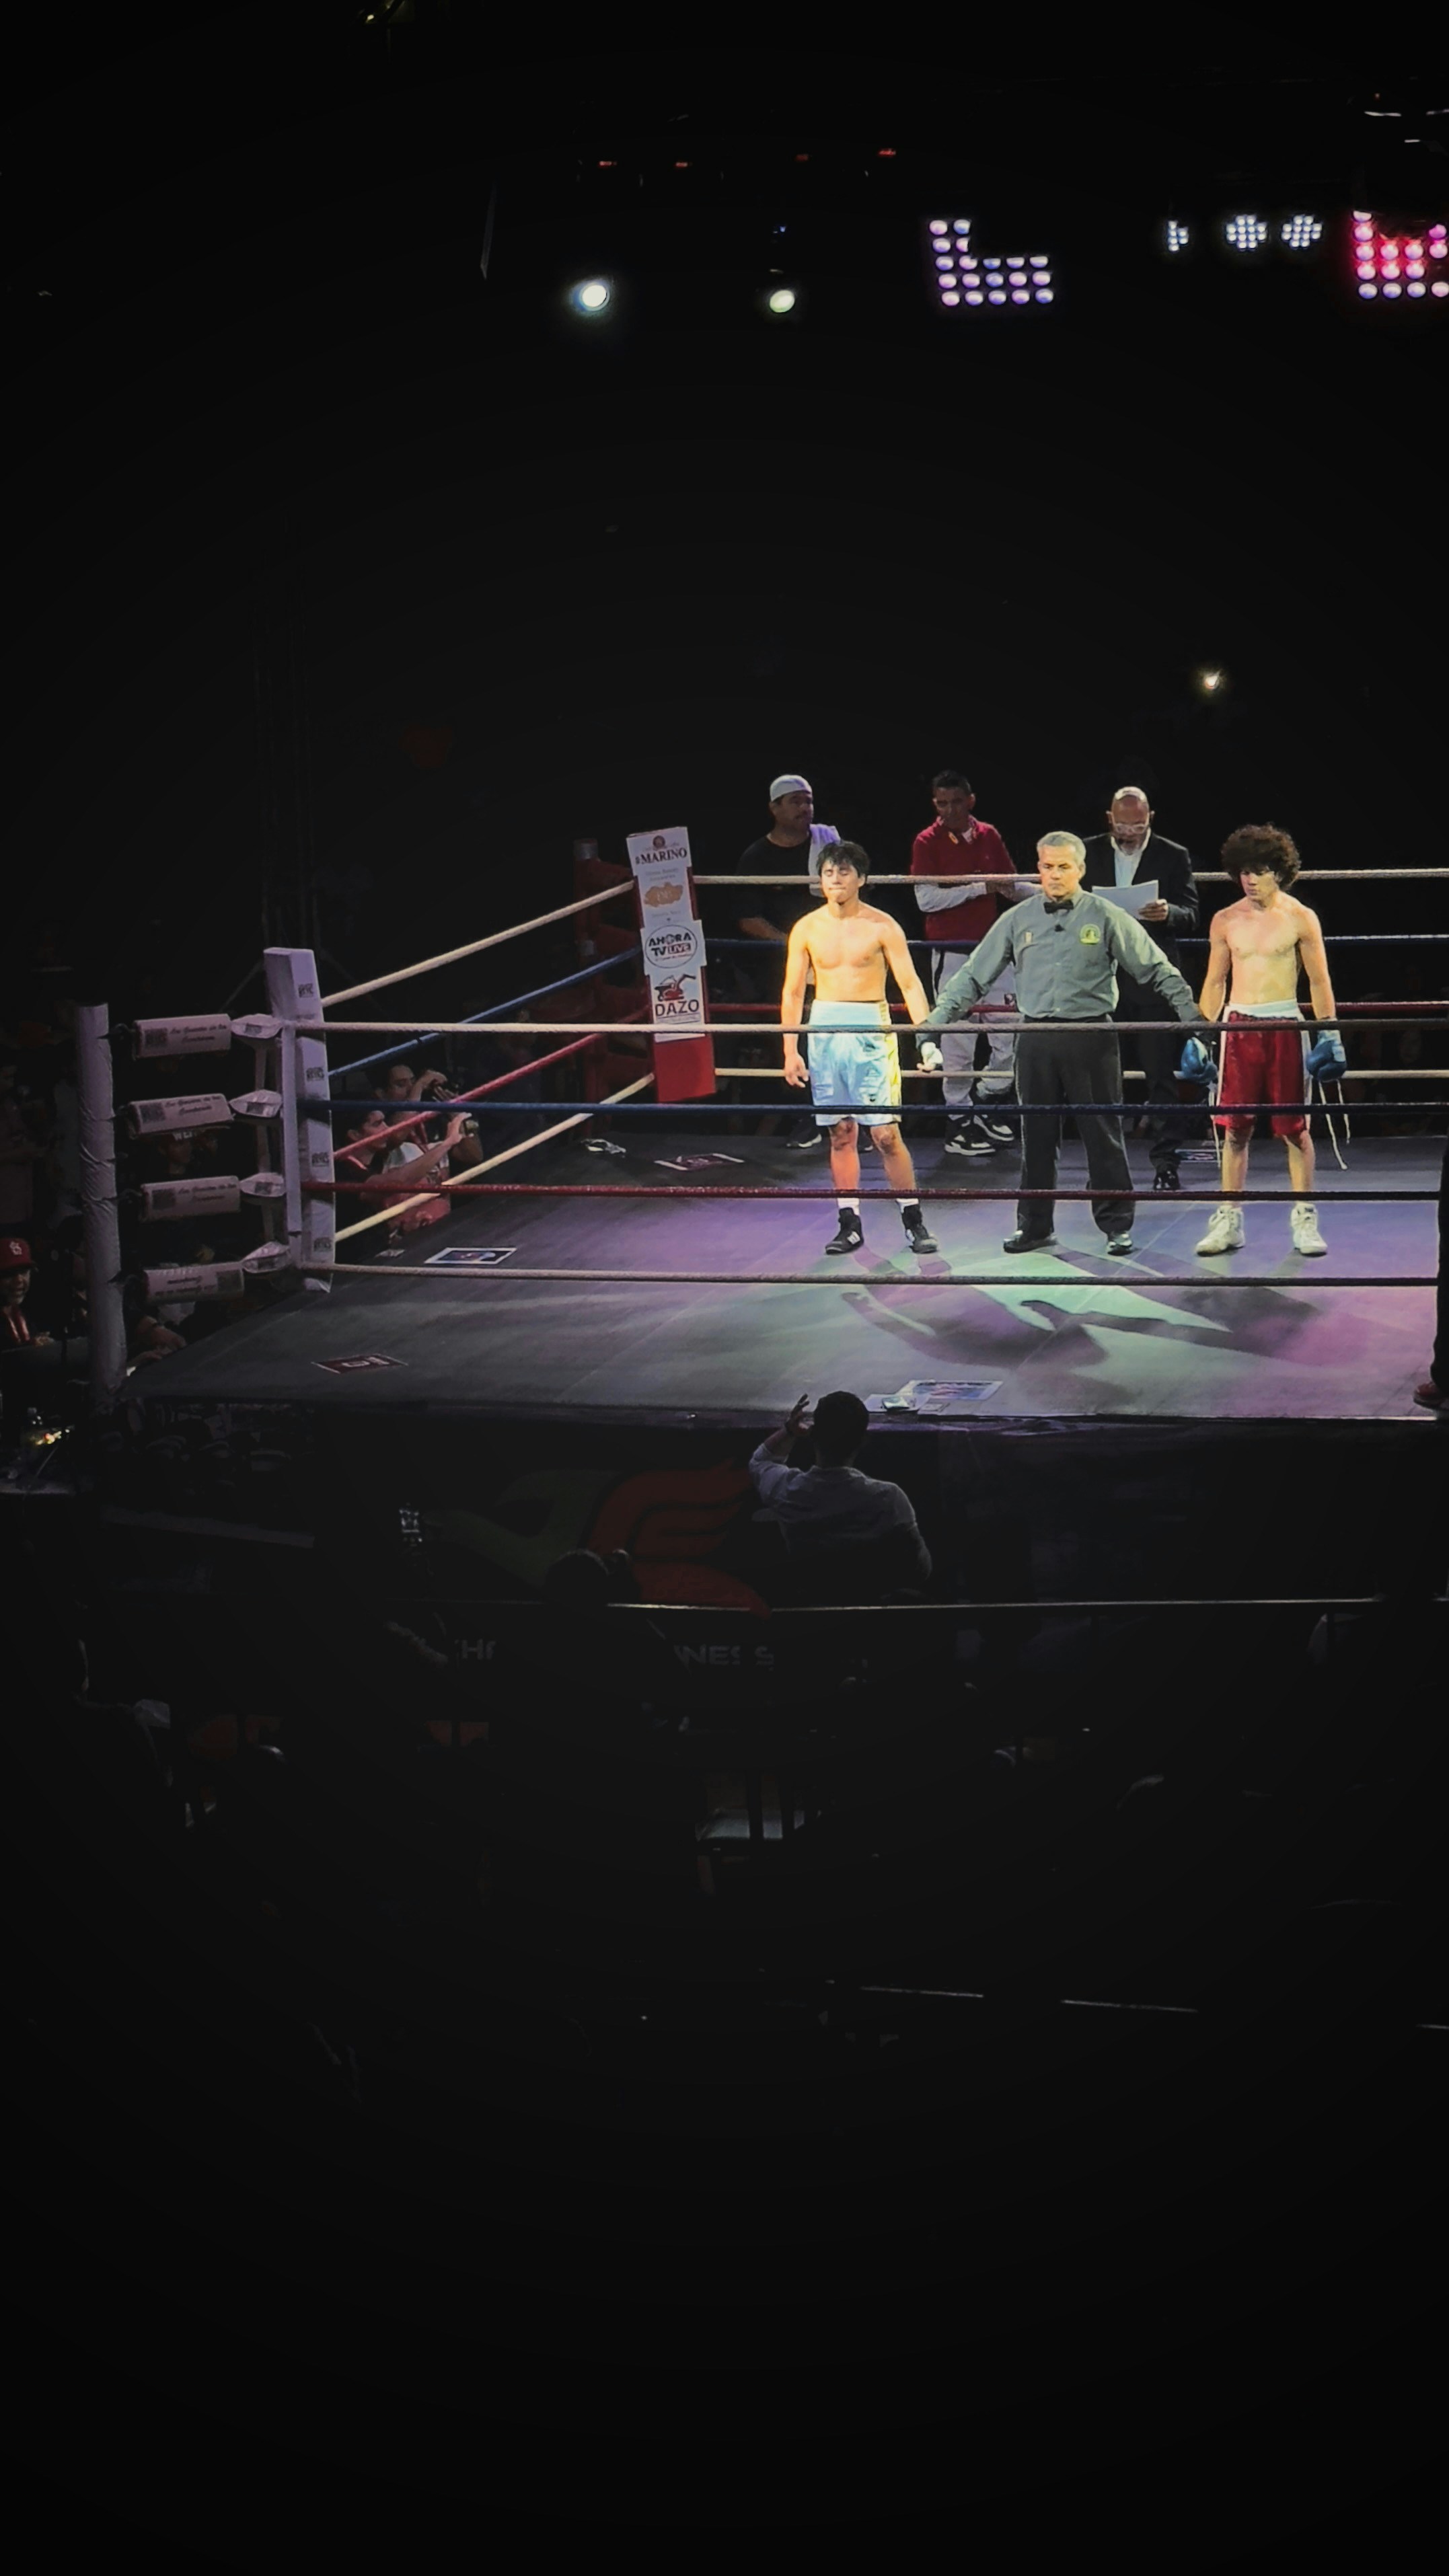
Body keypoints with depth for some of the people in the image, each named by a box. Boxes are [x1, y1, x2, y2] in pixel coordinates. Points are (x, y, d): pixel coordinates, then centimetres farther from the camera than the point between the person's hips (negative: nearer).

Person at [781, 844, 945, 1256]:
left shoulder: (881, 926, -2)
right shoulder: (807, 929, 6)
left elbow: (910, 984, -3)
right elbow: (792, 993, 10)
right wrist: (790, 1050, 4)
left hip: (872, 1032, -3)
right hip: (825, 1033, 3)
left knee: (886, 1133, -6)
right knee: (841, 1133, 5)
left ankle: (914, 1222, 4)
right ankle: (849, 1225, 11)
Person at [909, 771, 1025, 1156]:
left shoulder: (989, 836, 9)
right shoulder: (927, 843, -5)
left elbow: (1010, 886, 16)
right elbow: (926, 899, -15)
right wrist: (980, 887, -18)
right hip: (951, 952, -5)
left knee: (1011, 1032, 4)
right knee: (958, 1039, -2)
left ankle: (987, 1102, 22)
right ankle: (959, 1119, 7)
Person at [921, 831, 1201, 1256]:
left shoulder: (1107, 917, 1)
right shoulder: (1018, 920, 8)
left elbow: (1156, 971, 4)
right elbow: (975, 975, 12)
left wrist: (1191, 1015, -1)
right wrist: (936, 1019, 5)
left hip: (1091, 1038, -2)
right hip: (1036, 1041, 3)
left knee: (1103, 1134, 1)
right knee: (1036, 1136, 8)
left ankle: (1116, 1225, 10)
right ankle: (1034, 1225, 18)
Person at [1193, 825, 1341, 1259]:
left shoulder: (1300, 919, 0)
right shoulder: (1225, 922, 7)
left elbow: (1319, 981, 3)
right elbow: (1215, 982, 13)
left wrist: (1329, 1033, -3)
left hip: (1285, 1025, -2)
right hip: (1238, 1027, 2)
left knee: (1295, 1126, 1)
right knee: (1235, 1127, 3)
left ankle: (1305, 1220, 7)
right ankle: (1228, 1220, 9)